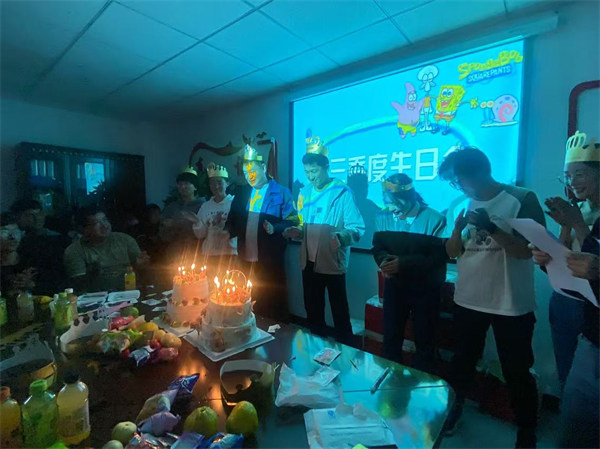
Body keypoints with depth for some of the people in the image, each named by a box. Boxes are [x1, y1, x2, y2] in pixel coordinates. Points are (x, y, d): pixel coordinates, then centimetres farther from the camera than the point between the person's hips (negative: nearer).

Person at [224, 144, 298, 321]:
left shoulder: (281, 192, -3)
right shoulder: (241, 192, 12)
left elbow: (292, 222, -6)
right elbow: (232, 219, 16)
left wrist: (275, 228, -23)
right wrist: (228, 231, -4)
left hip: (269, 260, -4)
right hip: (246, 258, 5)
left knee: (273, 304, 8)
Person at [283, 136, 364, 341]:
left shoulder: (342, 192, -10)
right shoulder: (305, 193, 8)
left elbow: (358, 228, -14)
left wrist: (340, 237, -33)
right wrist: (297, 232, -4)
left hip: (333, 263, -5)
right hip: (309, 262, 6)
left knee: (339, 312, 10)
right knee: (312, 311, 19)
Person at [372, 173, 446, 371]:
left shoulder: (434, 219, -16)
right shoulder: (383, 217, -4)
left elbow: (439, 256, -19)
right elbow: (378, 247, 2)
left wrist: (404, 263, -28)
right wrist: (384, 260, -21)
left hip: (425, 289, -3)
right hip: (394, 285, 3)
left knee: (424, 339, 15)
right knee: (390, 336, 15)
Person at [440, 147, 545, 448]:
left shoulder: (522, 200, -10)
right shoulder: (459, 206, 3)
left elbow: (527, 250, -14)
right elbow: (451, 253, 4)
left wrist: (492, 228, -27)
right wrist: (458, 229, -15)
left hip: (512, 306, -4)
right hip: (467, 301, 4)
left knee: (517, 372, 12)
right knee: (462, 363, 21)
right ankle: (453, 408, 43)